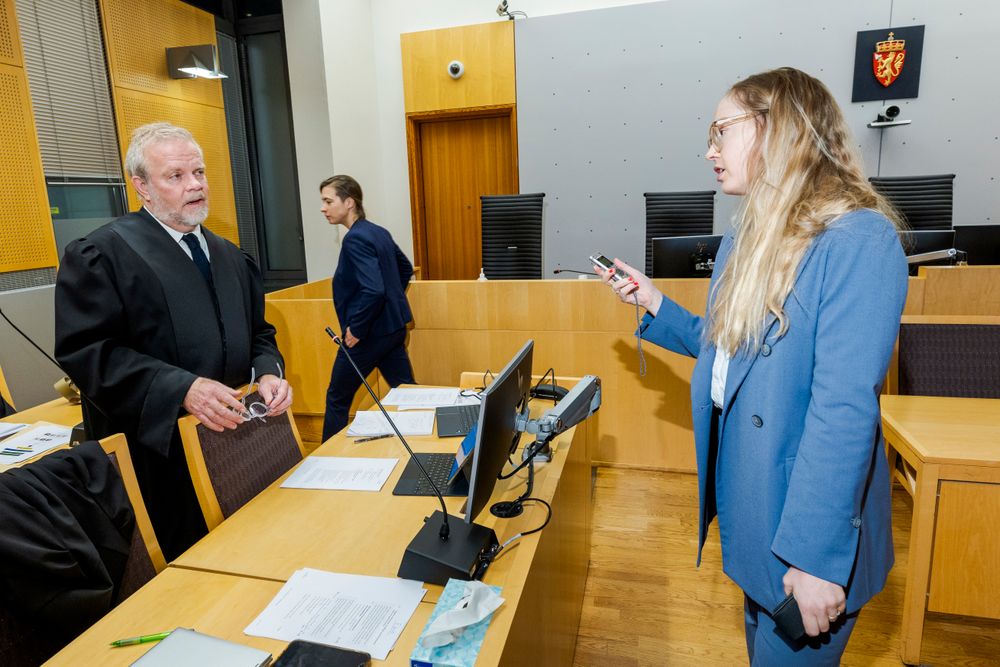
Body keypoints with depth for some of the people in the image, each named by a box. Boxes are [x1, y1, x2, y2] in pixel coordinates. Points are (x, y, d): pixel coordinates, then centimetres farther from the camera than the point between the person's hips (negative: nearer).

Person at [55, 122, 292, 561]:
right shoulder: (100, 254, -5)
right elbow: (86, 351, -13)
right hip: (159, 454, -5)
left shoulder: (231, 256, 15)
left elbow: (258, 334, 18)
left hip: (235, 442, 6)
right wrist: (183, 388, -24)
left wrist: (268, 374, -3)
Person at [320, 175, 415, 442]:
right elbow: (406, 268, 22)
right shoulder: (380, 232, 8)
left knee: (337, 399, 9)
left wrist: (356, 329, -18)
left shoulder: (355, 239, -18)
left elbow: (373, 290, -28)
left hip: (369, 333, -8)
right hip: (393, 326, 8)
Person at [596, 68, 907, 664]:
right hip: (744, 497, 8)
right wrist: (655, 305, 5)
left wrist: (818, 554, -26)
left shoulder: (860, 241, -21)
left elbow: (846, 409, -26)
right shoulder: (746, 240, 6)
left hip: (804, 521, -7)